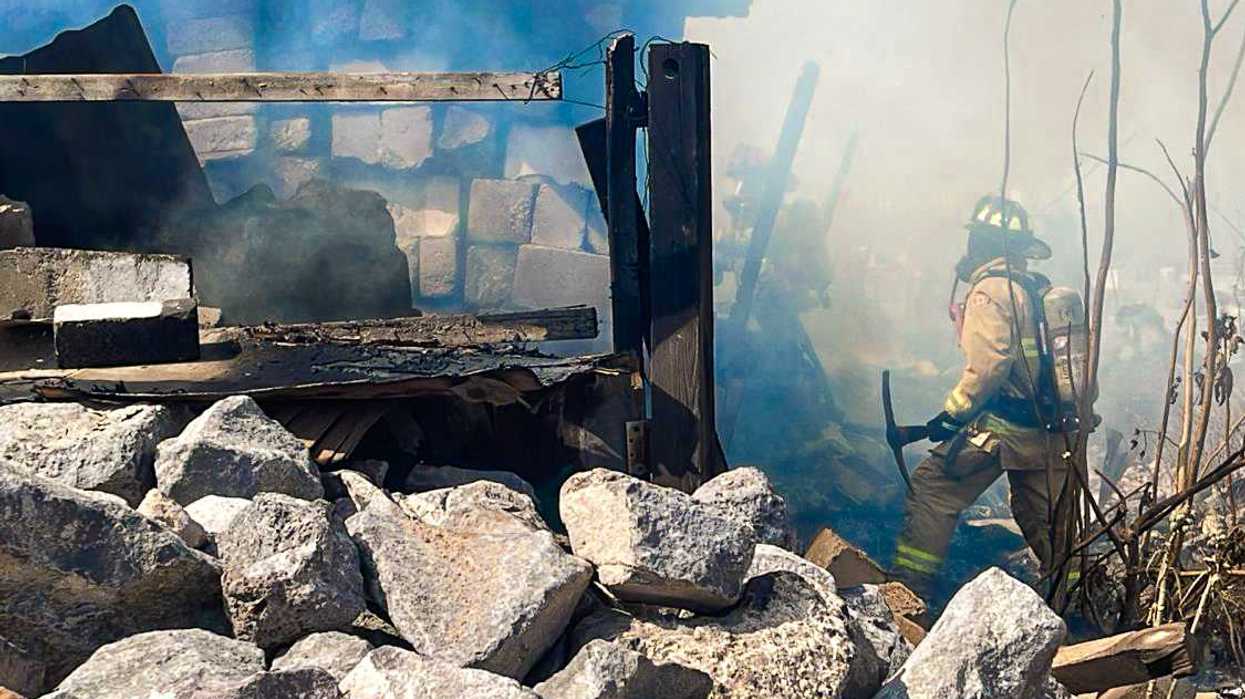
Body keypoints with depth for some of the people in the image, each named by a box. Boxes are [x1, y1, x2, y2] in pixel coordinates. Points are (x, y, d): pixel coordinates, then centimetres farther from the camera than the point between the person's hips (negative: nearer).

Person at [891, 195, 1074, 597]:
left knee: (932, 489, -2)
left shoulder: (990, 289, -10)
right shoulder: (1041, 289, 15)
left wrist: (952, 413, -13)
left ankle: (908, 589, -5)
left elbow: (987, 364, -20)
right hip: (1048, 435, 8)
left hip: (1000, 427, -8)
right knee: (1044, 519, 17)